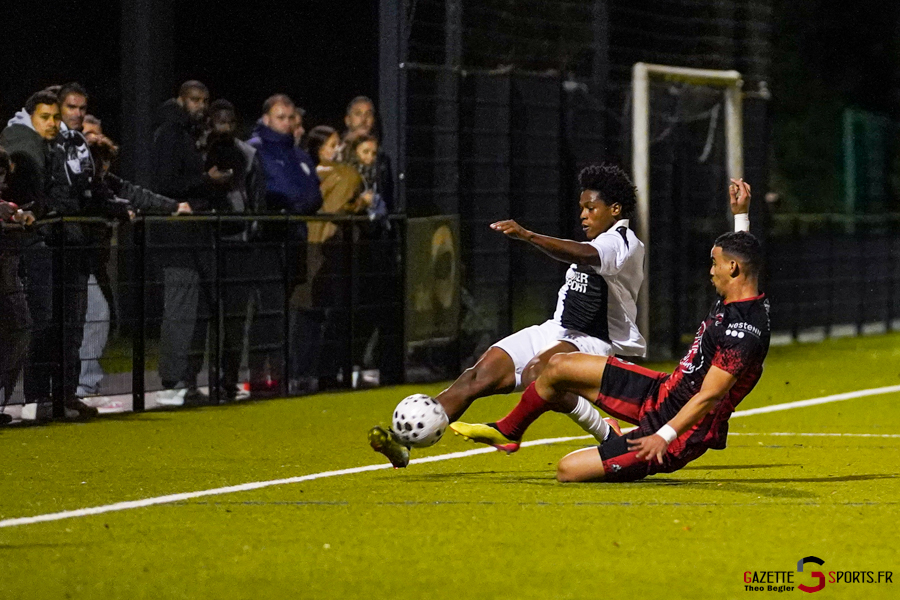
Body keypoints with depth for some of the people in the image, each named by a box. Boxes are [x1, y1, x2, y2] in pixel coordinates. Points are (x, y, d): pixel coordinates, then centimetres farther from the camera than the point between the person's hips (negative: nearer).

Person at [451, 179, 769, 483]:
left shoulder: (743, 331, -27)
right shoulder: (732, 300, 2)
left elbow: (710, 395, -31)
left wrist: (665, 436, -35)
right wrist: (741, 211, 26)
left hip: (681, 428, -10)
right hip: (662, 391, 10)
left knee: (568, 470, -17)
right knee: (558, 367, 11)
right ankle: (507, 431, 35)